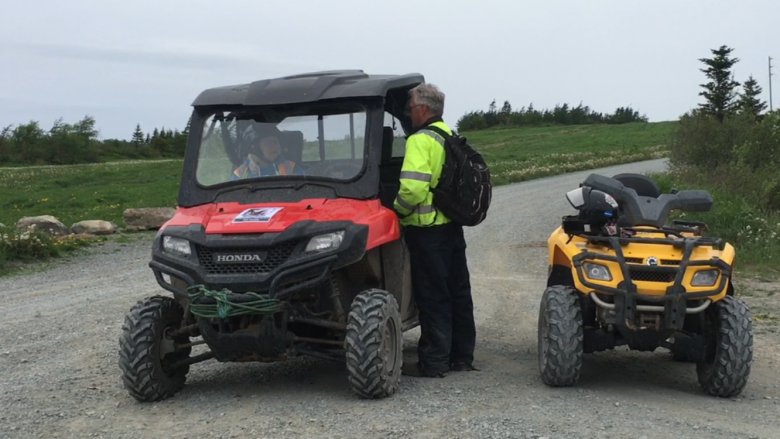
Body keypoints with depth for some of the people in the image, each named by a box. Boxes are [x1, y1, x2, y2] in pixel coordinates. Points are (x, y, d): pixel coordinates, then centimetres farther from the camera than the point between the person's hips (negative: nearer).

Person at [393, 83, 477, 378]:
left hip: (427, 231, -9)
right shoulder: (451, 138, 13)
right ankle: (462, 356, 22)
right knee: (458, 293, 13)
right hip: (453, 226, 9)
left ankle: (433, 362, 2)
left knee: (432, 297, -3)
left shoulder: (421, 141, -15)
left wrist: (396, 210, -9)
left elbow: (413, 188, -25)